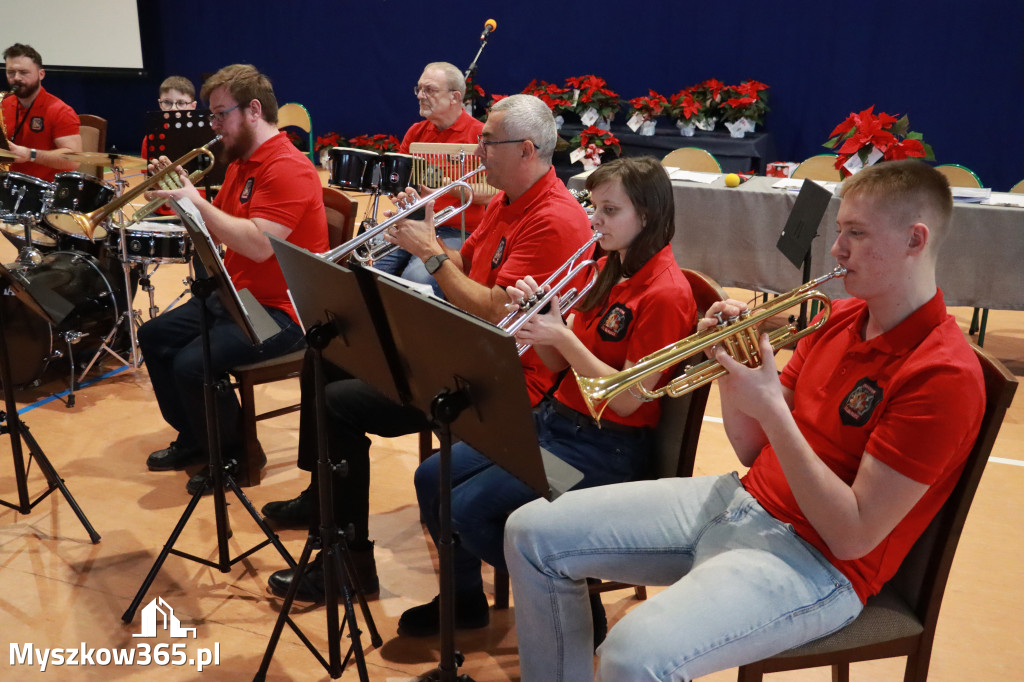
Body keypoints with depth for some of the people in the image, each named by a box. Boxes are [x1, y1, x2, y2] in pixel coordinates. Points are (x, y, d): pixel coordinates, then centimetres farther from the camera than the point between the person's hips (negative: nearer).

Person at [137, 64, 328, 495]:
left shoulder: (287, 168, -18)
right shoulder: (240, 162, 14)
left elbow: (258, 244, -29)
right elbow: (214, 230, 13)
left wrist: (195, 202, -23)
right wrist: (181, 192, -2)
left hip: (280, 309, -10)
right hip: (234, 295, 11)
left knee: (192, 363, -24)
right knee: (153, 337, 12)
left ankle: (234, 456, 1)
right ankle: (194, 440, 25)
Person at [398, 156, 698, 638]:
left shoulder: (665, 293, -18)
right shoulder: (610, 268, 9)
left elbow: (626, 399, -21)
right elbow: (559, 364, 8)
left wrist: (561, 336, -22)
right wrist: (536, 314, -10)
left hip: (608, 446, -8)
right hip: (555, 417, 9)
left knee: (470, 507, -17)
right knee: (432, 477, 0)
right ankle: (464, 598, 21)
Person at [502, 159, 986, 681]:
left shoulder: (944, 374, -16)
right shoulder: (841, 319, 9)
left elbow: (854, 536, -19)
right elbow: (754, 451, 9)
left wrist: (771, 409, -21)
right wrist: (730, 366, -8)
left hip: (817, 559, -8)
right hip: (745, 499, 8)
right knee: (532, 532, 1)